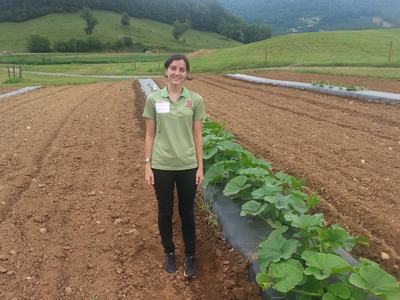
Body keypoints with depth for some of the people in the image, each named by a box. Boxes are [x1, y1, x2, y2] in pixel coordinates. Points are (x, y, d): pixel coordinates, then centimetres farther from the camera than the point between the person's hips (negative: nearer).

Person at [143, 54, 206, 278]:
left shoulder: (195, 100, -3)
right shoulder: (154, 99, -2)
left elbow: (197, 136, 0)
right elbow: (150, 135, 1)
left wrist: (200, 167, -1)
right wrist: (147, 165, -2)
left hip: (187, 166, 0)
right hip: (162, 166, 1)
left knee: (187, 212, 12)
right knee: (165, 212, 14)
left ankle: (190, 256, 31)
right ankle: (169, 253, 37)